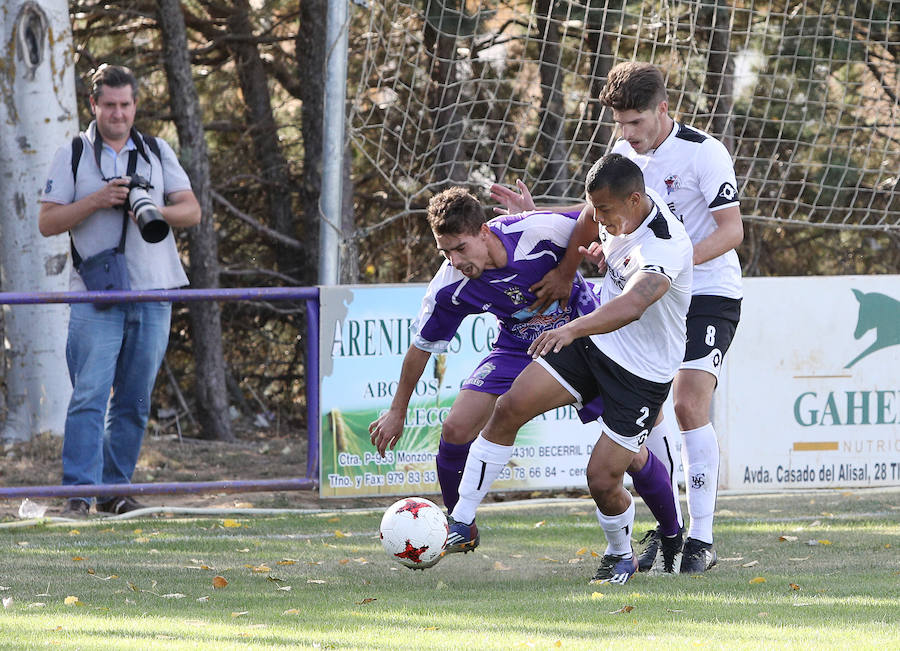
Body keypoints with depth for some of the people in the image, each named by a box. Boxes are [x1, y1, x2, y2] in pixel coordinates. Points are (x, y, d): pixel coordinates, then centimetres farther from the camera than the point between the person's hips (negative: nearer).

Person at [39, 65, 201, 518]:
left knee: (134, 399, 6)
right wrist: (96, 200, -14)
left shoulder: (158, 153, 12)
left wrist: (154, 210, -12)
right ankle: (78, 493, -15)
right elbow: (47, 222, -1)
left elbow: (191, 211, 8)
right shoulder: (72, 156, 4)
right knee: (90, 393, -13)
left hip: (153, 293, 3)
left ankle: (115, 490, 14)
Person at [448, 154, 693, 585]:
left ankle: (621, 556, 25)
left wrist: (574, 328, -62)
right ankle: (461, 523, -1)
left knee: (602, 480, -8)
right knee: (510, 407, -8)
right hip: (595, 340, 7)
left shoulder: (664, 247, -32)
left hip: (643, 373, -7)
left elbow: (632, 305, -51)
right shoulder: (622, 210, -6)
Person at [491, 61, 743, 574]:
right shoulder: (625, 154, 4)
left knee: (689, 405, -18)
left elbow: (731, 230, -19)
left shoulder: (705, 152, -16)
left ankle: (702, 539, -13)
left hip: (710, 293, -7)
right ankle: (667, 527, 15)